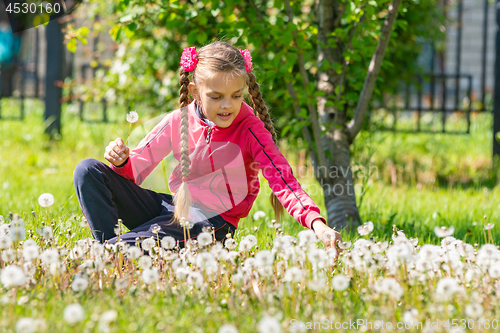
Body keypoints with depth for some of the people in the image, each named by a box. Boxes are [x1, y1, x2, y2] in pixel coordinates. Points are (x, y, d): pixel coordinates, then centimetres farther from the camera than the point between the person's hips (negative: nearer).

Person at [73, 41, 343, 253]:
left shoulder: (250, 130, -13)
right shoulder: (177, 122, -1)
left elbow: (283, 182, -24)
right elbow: (135, 171, 6)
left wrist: (317, 224, -41)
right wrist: (121, 161, -20)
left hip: (209, 222, -6)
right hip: (173, 207, 6)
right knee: (89, 171, -9)